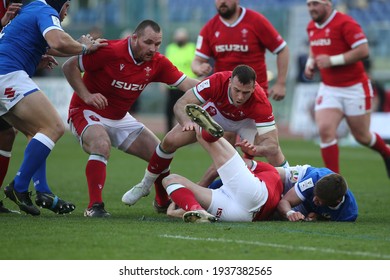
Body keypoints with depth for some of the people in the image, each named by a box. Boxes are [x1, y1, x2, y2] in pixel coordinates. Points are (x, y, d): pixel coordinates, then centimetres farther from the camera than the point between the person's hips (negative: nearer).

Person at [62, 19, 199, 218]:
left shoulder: (157, 63, -7)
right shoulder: (109, 51, -25)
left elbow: (186, 84, -9)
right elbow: (69, 66, -18)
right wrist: (86, 96, -26)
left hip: (120, 119, 7)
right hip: (88, 112, -7)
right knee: (102, 145, -38)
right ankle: (94, 206, -32)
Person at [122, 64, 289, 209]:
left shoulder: (261, 104, -41)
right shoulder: (217, 81, -39)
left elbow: (272, 144, -43)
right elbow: (181, 104, -36)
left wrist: (256, 149, -67)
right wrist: (187, 122, -59)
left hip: (246, 121, -1)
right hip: (215, 112, 1)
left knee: (276, 157, -23)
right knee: (170, 141, -11)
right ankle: (145, 185, 15)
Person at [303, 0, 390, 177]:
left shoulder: (345, 23, -17)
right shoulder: (311, 27, 7)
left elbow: (363, 50, -24)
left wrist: (332, 60, -25)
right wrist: (310, 63, 4)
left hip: (354, 88, -5)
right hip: (328, 88, 5)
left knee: (361, 136, 7)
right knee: (325, 129, -15)